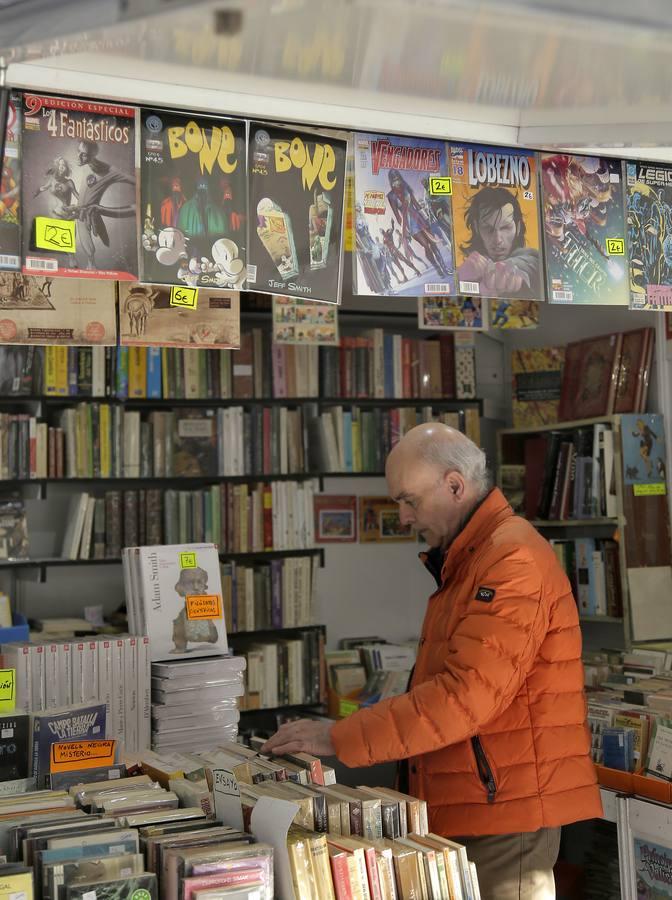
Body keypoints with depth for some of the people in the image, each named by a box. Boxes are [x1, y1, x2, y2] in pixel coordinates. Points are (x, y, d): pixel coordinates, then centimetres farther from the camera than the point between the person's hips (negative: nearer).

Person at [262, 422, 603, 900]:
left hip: (506, 809, -9)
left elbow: (466, 697, -25)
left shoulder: (514, 562, -17)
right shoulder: (462, 564, 17)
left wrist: (339, 739, -20)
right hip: (462, 809, 9)